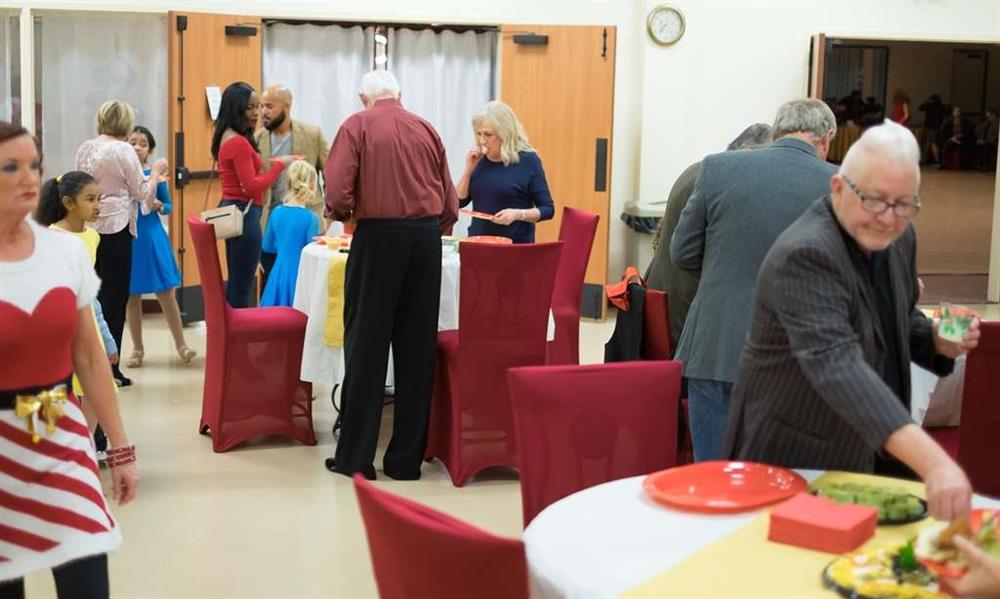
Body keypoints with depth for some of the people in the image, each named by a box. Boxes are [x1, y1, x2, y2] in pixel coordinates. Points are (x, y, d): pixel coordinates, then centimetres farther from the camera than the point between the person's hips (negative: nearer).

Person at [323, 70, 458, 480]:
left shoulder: (357, 126, 1)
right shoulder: (425, 128, 11)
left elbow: (337, 193, -10)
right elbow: (450, 203, 8)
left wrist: (343, 214, 11)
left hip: (378, 234, -3)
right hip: (426, 236, 3)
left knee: (366, 344, 4)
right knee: (416, 346, 7)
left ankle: (355, 457, 8)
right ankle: (406, 458, 12)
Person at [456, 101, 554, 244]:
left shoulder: (528, 161, -6)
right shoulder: (479, 160, 7)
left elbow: (547, 209, -5)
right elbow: (459, 201, 8)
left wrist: (518, 214, -21)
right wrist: (469, 169, -3)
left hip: (515, 245, -4)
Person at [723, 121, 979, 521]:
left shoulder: (898, 239, 0)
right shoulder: (804, 255, -26)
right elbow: (837, 367, -39)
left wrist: (937, 340, -6)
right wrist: (931, 462, -48)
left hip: (876, 458, 8)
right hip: (795, 459, -7)